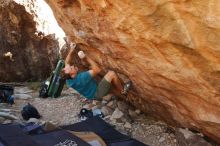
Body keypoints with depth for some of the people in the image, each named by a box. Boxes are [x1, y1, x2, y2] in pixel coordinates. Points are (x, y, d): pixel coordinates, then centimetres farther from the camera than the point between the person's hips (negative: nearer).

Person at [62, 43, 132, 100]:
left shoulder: (69, 80, -12)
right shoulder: (81, 78, -37)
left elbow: (66, 63, 6)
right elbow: (97, 70, -29)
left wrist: (71, 50, 3)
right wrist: (85, 57, -30)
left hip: (92, 91, 9)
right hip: (97, 93, -9)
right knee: (112, 74, -18)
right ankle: (122, 91, 8)